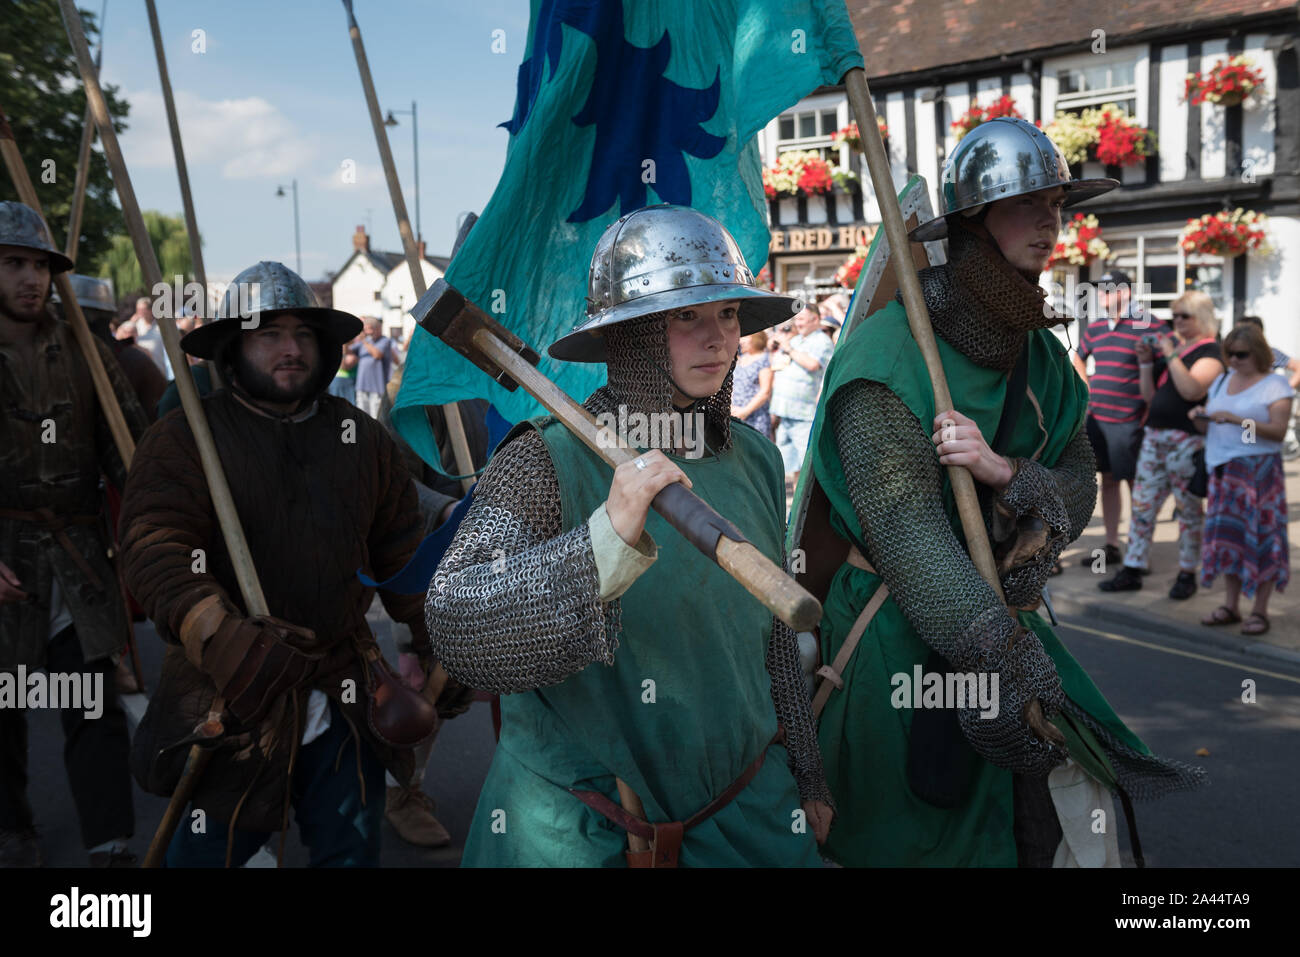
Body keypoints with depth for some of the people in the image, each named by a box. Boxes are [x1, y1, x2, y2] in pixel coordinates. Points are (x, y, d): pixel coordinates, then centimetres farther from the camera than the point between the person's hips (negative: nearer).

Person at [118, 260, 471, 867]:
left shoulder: (364, 439, 8)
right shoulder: (183, 439, -6)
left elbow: (404, 554, 13)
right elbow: (159, 558, -19)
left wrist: (442, 648, 12)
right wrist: (230, 645, -34)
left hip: (347, 701, 4)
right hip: (229, 703, -3)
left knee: (352, 848, 13)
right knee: (212, 850, 10)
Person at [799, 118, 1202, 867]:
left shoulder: (1040, 354, 7)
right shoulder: (891, 348, -17)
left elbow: (1077, 489, 1)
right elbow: (906, 531, -25)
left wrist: (1003, 473, -23)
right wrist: (1014, 669, -31)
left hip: (1004, 617, 6)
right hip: (900, 632, -6)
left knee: (1078, 815, 2)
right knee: (911, 837, 6)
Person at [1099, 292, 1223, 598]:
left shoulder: (1210, 351, -5)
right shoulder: (1169, 345, 17)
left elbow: (1192, 390, -22)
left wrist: (1171, 356, -19)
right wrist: (1146, 363, 4)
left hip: (1187, 440, -7)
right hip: (1154, 435, 7)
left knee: (1188, 509, 3)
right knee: (1142, 504, 6)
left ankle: (1187, 574, 14)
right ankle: (1131, 572, 11)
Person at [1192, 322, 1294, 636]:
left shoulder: (1275, 385, -3)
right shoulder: (1222, 381, 14)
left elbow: (1279, 431, -14)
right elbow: (1208, 427, 18)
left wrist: (1239, 421, -25)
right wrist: (1200, 417, -5)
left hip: (1258, 471, -5)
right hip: (1223, 469, 5)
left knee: (1261, 536, -4)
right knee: (1227, 536, 7)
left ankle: (1260, 611, 3)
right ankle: (1230, 606, 15)